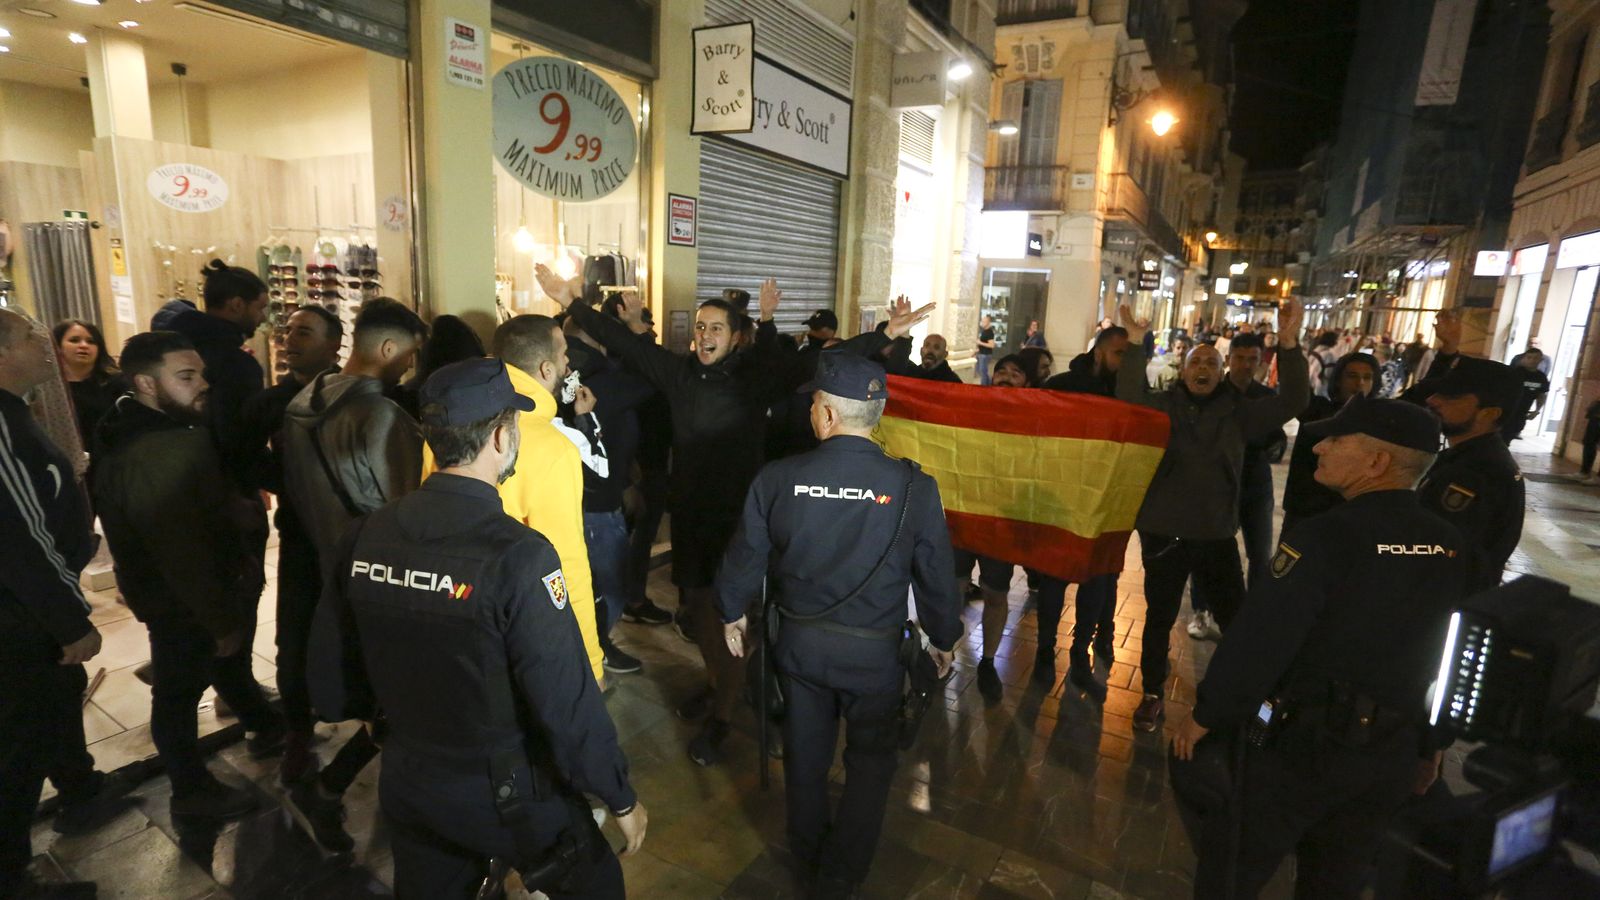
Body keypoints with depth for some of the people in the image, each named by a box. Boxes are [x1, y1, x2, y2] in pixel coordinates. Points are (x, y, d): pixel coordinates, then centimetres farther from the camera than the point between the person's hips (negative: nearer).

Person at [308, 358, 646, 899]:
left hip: (406, 787, 6)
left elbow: (332, 689, 1)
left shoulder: (362, 538, -10)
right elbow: (568, 701, -25)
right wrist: (621, 798, -10)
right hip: (507, 793, -5)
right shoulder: (517, 555, -29)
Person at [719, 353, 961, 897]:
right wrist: (944, 637, 9)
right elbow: (935, 574, -10)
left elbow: (746, 557, -5)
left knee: (805, 749, 24)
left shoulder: (777, 479, -16)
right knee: (870, 759, 22)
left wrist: (733, 611, 15)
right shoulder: (913, 487, -19)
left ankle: (807, 848, 48)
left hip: (799, 641, 2)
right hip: (874, 648, -2)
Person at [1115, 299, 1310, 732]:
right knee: (1160, 618, 11)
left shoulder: (1237, 413, 3)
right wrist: (1135, 346, -31)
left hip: (1217, 535, 2)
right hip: (1163, 534, -2)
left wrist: (1289, 344, -19)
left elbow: (1291, 402, -8)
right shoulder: (1162, 406, -4)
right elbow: (1128, 400, -22)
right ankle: (1153, 694, 28)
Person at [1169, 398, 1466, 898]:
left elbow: (1258, 639, -24)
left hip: (1303, 741, -7)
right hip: (1392, 751, 7)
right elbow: (1434, 655, 10)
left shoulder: (1327, 536, -23)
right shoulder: (1449, 549, -2)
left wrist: (1203, 716, -13)